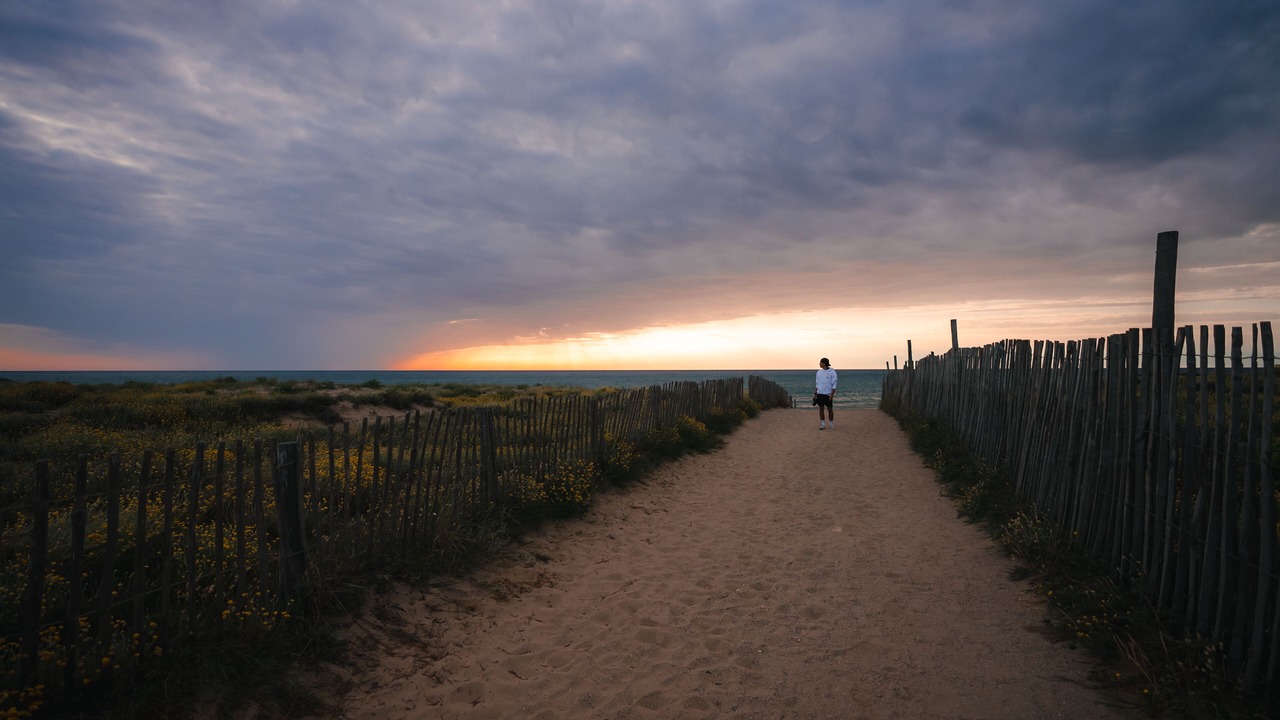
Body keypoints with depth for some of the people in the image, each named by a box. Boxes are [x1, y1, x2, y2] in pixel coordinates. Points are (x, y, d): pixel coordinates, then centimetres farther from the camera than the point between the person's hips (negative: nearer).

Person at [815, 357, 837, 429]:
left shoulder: (832, 372, -6)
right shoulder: (819, 372, 8)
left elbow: (834, 385, -7)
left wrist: (832, 395, -14)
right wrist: (815, 394, 8)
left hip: (828, 394, -4)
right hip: (820, 393, 4)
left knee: (830, 409, 1)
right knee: (821, 409, 4)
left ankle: (832, 425, 11)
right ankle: (823, 425, 9)